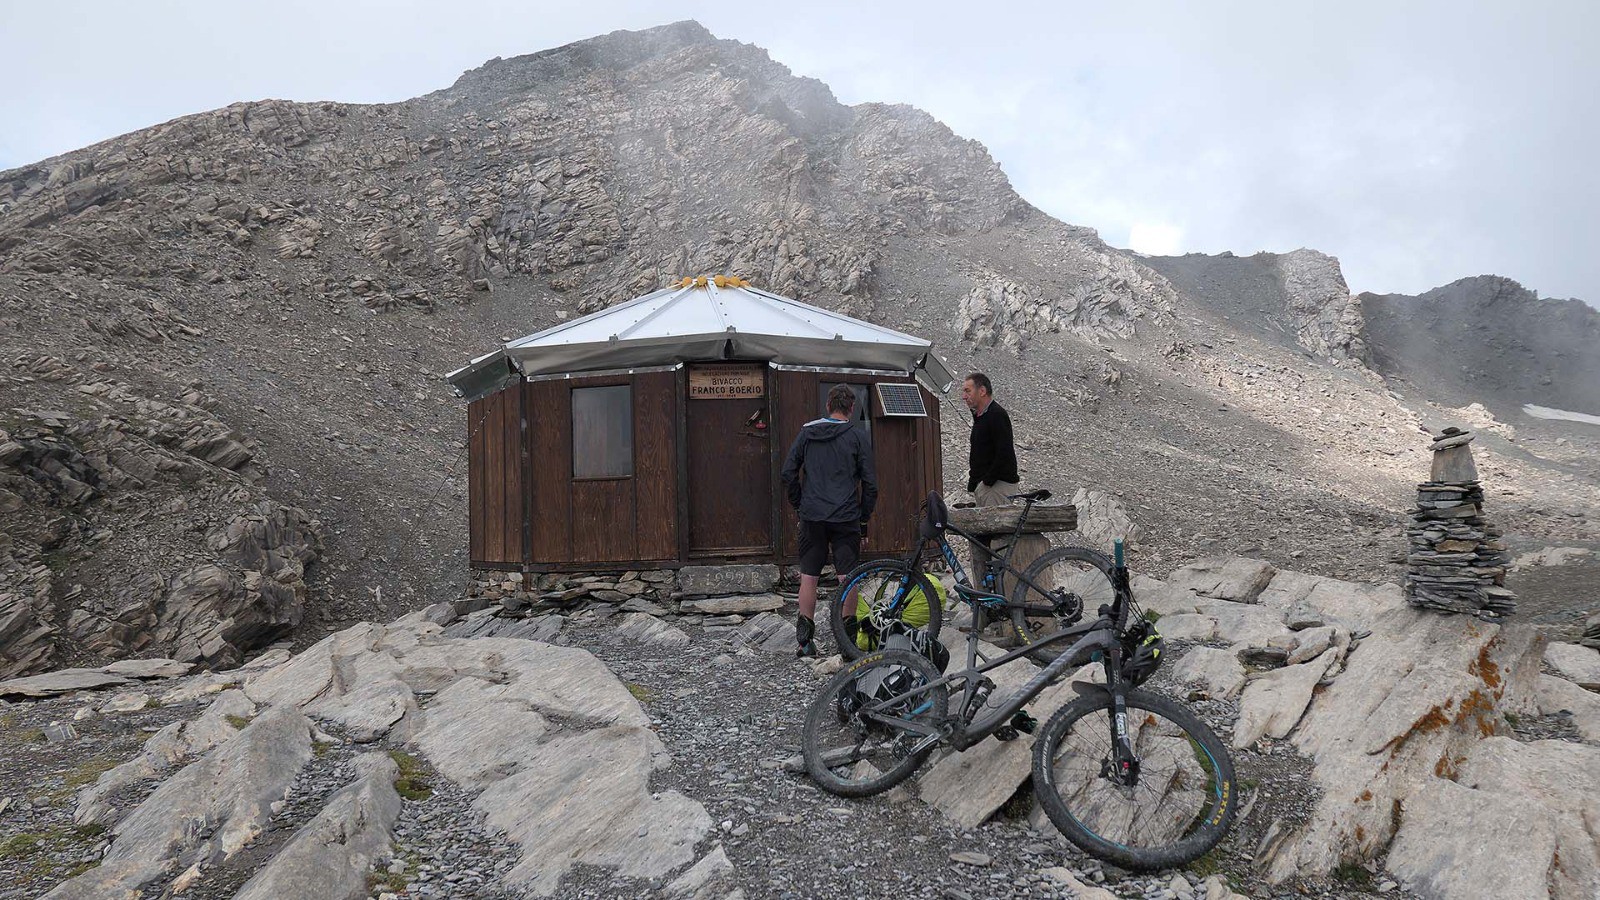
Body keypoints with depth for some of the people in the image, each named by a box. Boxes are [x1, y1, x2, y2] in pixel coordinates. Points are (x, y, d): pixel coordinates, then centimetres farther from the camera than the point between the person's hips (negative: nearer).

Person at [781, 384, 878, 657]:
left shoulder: (807, 433, 6)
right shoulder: (857, 437, 0)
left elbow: (788, 473, 5)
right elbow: (870, 483, -1)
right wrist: (864, 517, 9)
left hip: (812, 518, 2)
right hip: (846, 518, -2)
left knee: (808, 577, 8)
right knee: (847, 577, 6)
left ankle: (805, 639, 9)